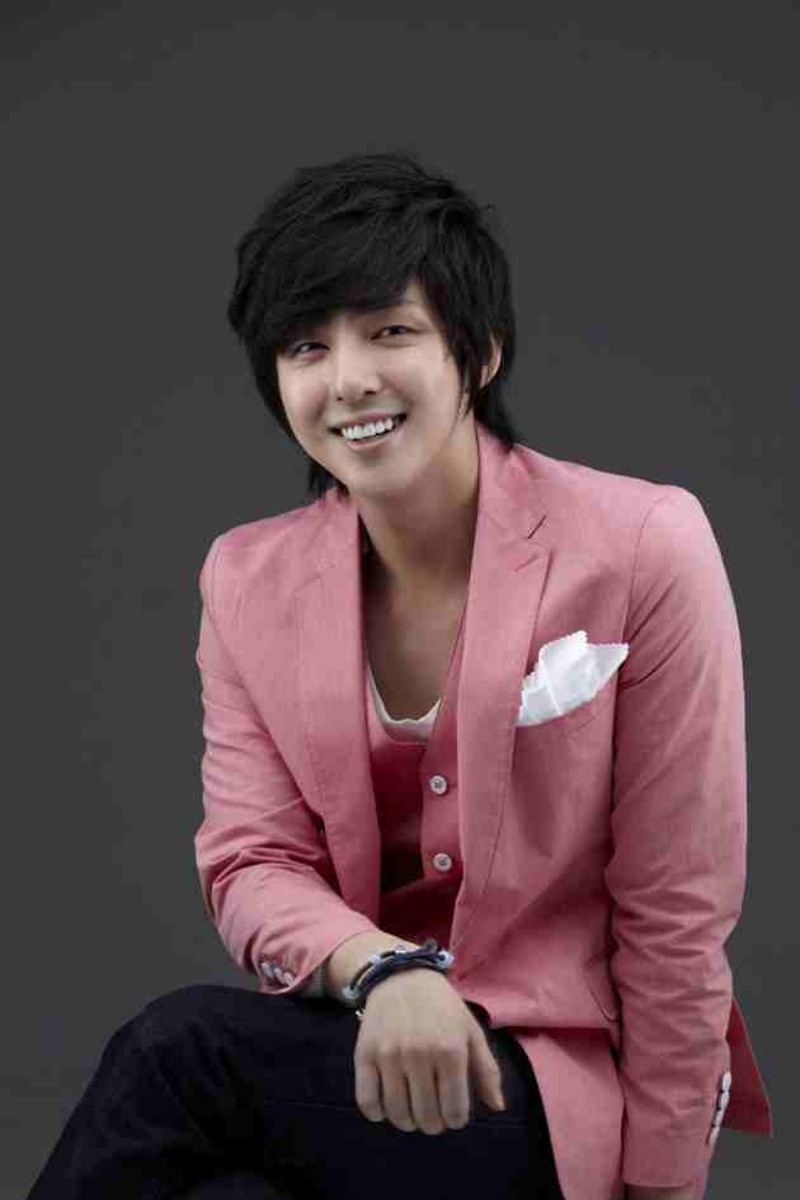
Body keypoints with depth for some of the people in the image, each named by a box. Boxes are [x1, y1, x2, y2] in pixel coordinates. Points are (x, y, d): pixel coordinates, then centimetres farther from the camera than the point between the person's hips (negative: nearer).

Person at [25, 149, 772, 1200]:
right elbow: (251, 865, -1)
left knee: (184, 1045, -28)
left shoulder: (644, 549, -9)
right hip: (358, 1049, 3)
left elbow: (674, 914, -7)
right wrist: (383, 970, -23)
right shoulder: (247, 579, 3)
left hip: (562, 1078, -3)